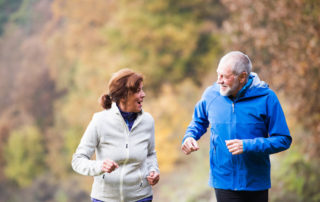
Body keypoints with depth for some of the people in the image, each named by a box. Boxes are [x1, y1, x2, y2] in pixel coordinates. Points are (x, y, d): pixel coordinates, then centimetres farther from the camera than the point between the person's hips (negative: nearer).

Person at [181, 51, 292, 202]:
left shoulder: (265, 97, -10)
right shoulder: (211, 94, -1)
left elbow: (283, 140, -9)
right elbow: (199, 121, 18)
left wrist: (247, 146, -20)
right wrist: (189, 136, -4)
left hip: (256, 183, -1)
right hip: (223, 181, 1)